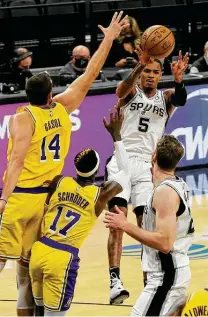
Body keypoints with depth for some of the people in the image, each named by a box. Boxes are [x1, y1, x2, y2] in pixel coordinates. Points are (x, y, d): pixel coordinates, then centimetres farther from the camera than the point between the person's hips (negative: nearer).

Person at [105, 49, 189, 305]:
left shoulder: (165, 98, 13)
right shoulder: (131, 92, 6)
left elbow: (180, 100, -11)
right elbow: (124, 88, -19)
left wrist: (178, 78, -32)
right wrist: (140, 65, -37)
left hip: (146, 166, 2)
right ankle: (115, 280, -23)